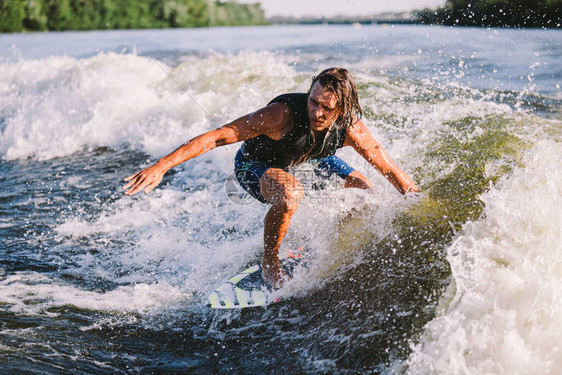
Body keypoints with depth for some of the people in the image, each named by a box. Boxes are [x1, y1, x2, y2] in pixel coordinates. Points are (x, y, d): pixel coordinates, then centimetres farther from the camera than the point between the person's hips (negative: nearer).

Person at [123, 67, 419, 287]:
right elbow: (218, 137, -42)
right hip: (255, 163, -5)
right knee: (289, 194, -38)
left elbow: (390, 169, -12)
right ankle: (270, 262, -11)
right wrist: (161, 166, -49)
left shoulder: (351, 128, -27)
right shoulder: (284, 113, -41)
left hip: (309, 160, 5)